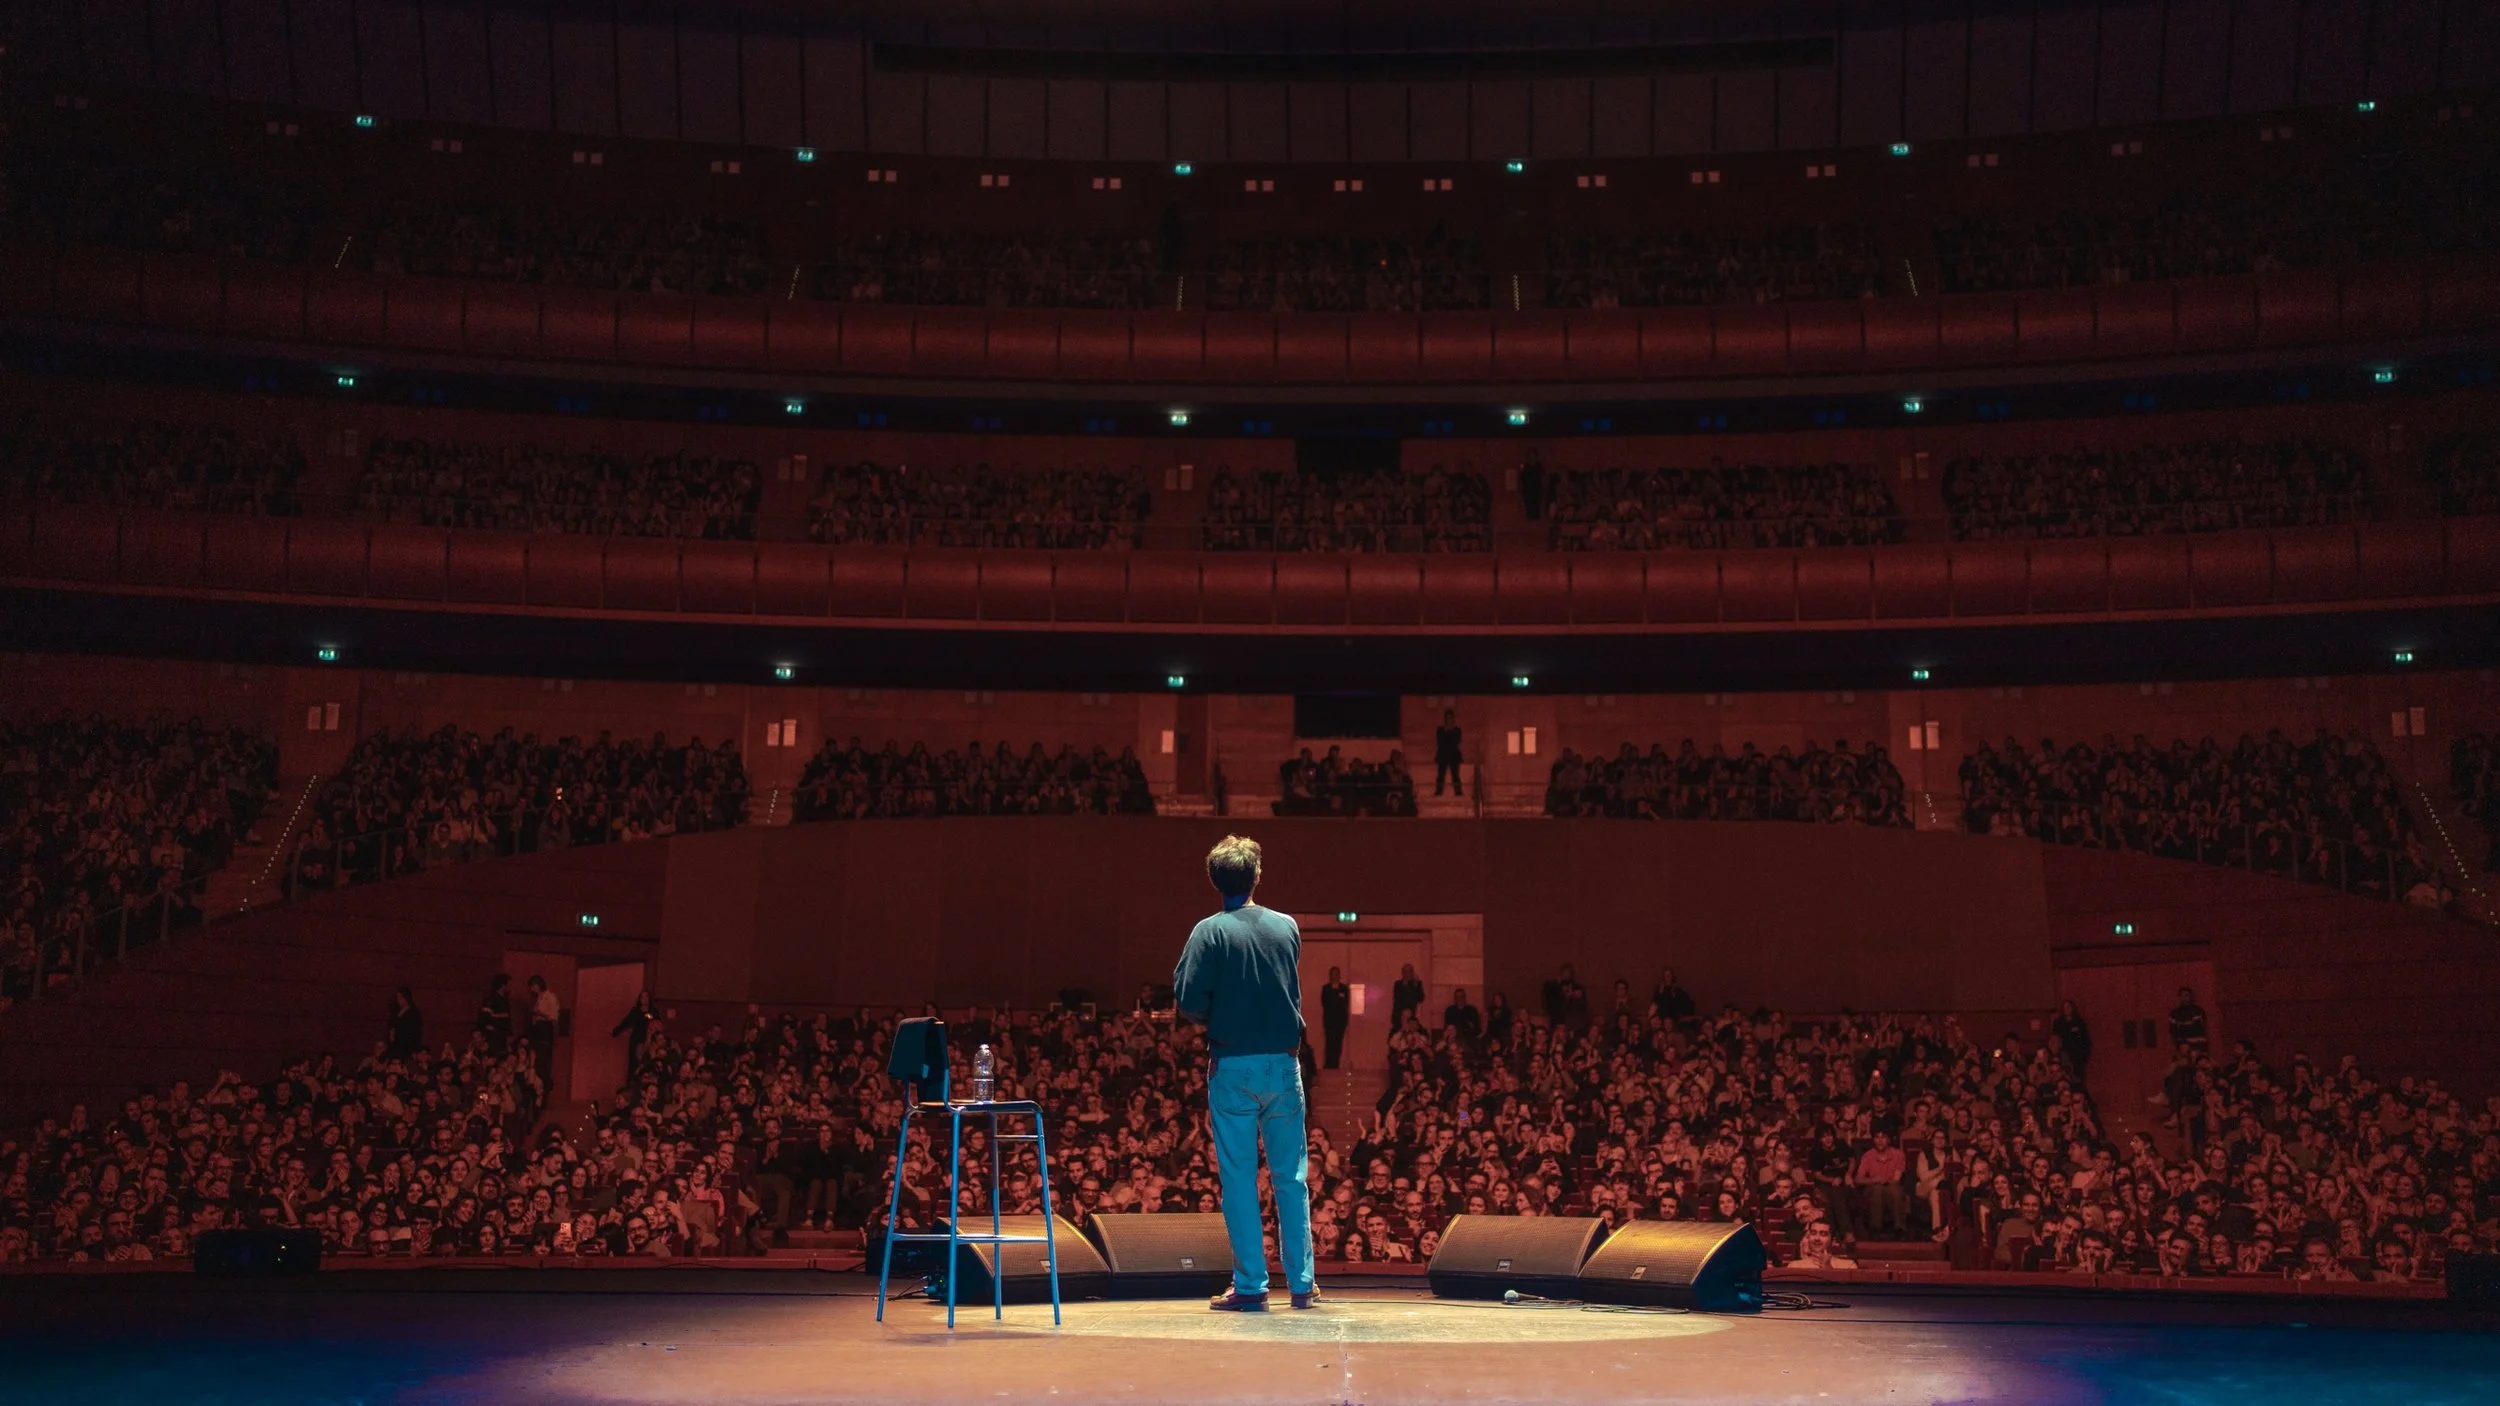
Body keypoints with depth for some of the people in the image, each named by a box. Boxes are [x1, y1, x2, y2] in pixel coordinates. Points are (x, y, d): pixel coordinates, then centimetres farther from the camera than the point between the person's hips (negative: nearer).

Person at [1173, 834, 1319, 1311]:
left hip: (1232, 1066, -3)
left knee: (1239, 1178, 4)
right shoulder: (1287, 927, 4)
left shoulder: (1210, 931, -9)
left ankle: (1250, 1285, 6)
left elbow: (1188, 1003, -14)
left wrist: (1213, 1018, 5)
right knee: (1291, 1177, 10)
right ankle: (1302, 1283, 13)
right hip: (1283, 1065, 3)